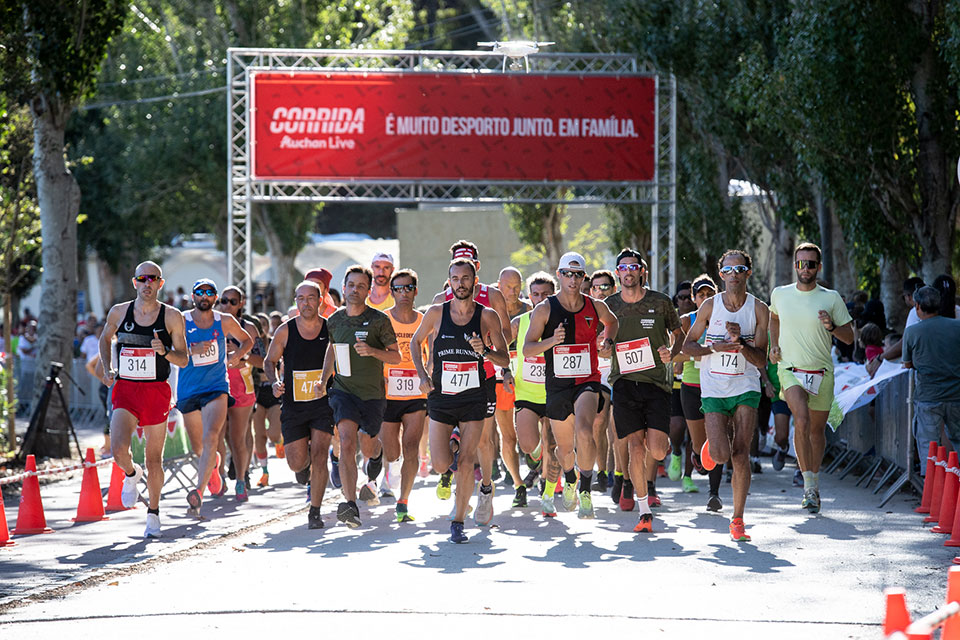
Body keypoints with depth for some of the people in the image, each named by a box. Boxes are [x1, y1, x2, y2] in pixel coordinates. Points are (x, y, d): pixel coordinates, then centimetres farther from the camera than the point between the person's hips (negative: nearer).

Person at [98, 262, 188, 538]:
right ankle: (131, 474, 17)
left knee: (153, 458, 6)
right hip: (125, 390, 1)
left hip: (156, 391, -1)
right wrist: (107, 369, 8)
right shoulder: (119, 312, 4)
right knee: (119, 450, -19)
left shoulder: (171, 316, -1)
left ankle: (153, 513, 24)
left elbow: (183, 360, 2)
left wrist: (165, 351, -19)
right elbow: (105, 339, 23)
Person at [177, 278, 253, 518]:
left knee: (211, 438, -24)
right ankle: (213, 462, 52)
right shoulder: (181, 321, -3)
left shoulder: (225, 322, 2)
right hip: (188, 391, 1)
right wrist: (192, 351, -23)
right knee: (198, 447, 15)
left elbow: (247, 341, 19)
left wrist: (237, 354, -1)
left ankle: (198, 493, -31)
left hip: (216, 388, -1)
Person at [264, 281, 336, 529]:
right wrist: (274, 381, -9)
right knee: (296, 464, 0)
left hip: (324, 404, -1)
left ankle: (314, 512, -2)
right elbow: (269, 361, 10)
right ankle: (308, 467, 38)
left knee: (318, 456, -14)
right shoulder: (285, 331, -3)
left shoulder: (331, 329, -4)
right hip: (293, 405, 1)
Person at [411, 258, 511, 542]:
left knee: (466, 463, -7)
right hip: (440, 398, 1)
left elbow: (505, 359, 1)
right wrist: (422, 376, 1)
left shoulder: (487, 316, -3)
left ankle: (458, 522, 6)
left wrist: (484, 351, -19)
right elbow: (416, 342, 15)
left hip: (473, 400, -1)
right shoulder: (436, 313, -1)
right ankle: (448, 473, 31)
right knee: (440, 464, -7)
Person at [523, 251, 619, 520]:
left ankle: (586, 492, -14)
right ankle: (569, 481, 49)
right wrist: (552, 340, -23)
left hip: (587, 381, -1)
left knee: (584, 433, -28)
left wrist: (607, 342, 7)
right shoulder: (545, 309, -4)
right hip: (557, 385, 1)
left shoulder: (595, 307, 2)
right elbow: (527, 349, -6)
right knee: (564, 447, 14)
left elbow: (612, 321, 26)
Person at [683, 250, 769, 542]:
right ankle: (711, 444, 26)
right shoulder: (710, 306, -1)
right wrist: (714, 348, -12)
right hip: (714, 390, 0)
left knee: (740, 454, -11)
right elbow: (688, 345, 6)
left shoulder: (758, 309, -2)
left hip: (746, 389, 0)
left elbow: (761, 361, -5)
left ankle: (737, 520, -1)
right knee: (721, 456, -13)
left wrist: (740, 342, -22)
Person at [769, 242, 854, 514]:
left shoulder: (831, 298, -2)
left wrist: (832, 327, -17)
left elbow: (849, 337, 2)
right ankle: (809, 486, -21)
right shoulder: (780, 294, 3)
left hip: (822, 373, 1)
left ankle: (813, 484, 31)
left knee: (817, 430, 11)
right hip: (790, 370, -1)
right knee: (801, 421, -24)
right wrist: (774, 345, 13)